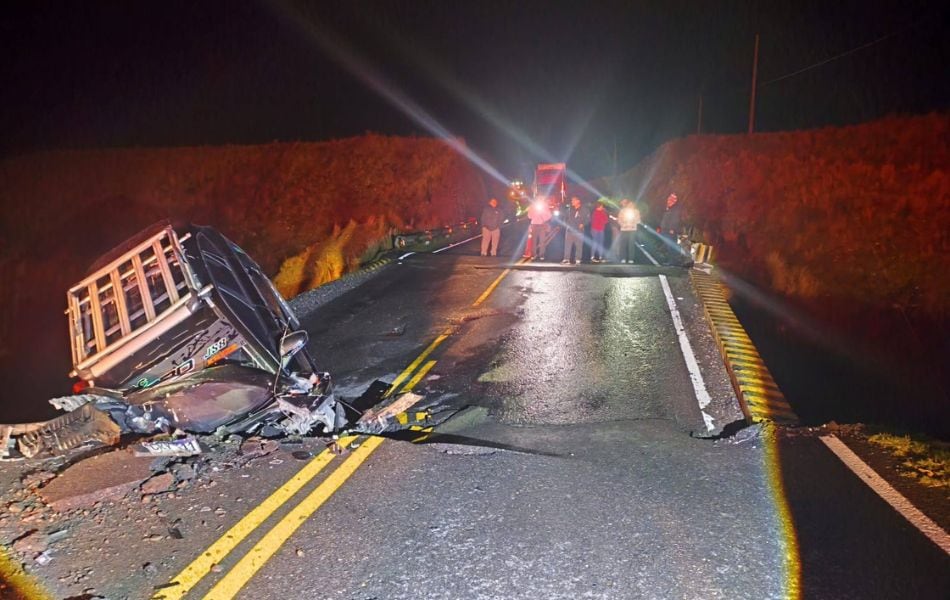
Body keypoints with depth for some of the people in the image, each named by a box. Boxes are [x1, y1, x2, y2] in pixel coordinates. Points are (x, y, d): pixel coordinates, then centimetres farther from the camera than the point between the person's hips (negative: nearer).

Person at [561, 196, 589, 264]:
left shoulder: (583, 210, -1)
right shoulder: (570, 209, 11)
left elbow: (588, 219, 1)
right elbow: (566, 217, 23)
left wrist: (583, 224, -11)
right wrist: (566, 223, 7)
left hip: (579, 230, -3)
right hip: (569, 229, 3)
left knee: (579, 245, -1)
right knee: (567, 244, -1)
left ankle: (577, 260, 5)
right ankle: (566, 259, 1)